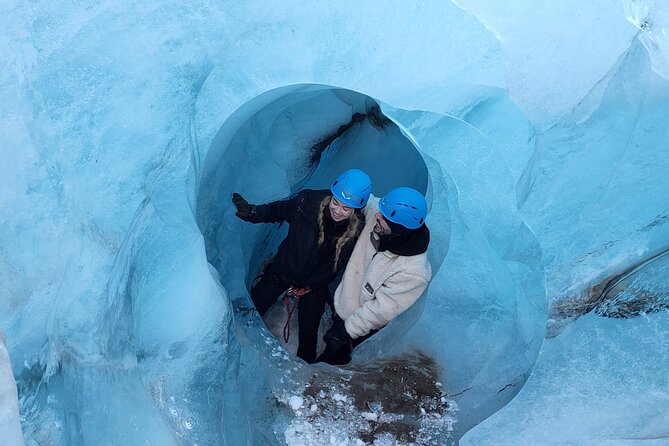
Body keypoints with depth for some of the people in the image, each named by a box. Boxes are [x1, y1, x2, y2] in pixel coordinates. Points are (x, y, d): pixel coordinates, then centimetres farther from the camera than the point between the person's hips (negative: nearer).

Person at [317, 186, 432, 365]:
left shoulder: (414, 272, -39)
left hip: (360, 324, -6)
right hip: (342, 303, 6)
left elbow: (381, 310, -29)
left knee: (334, 354, 19)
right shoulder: (375, 212, -25)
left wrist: (347, 330, -20)